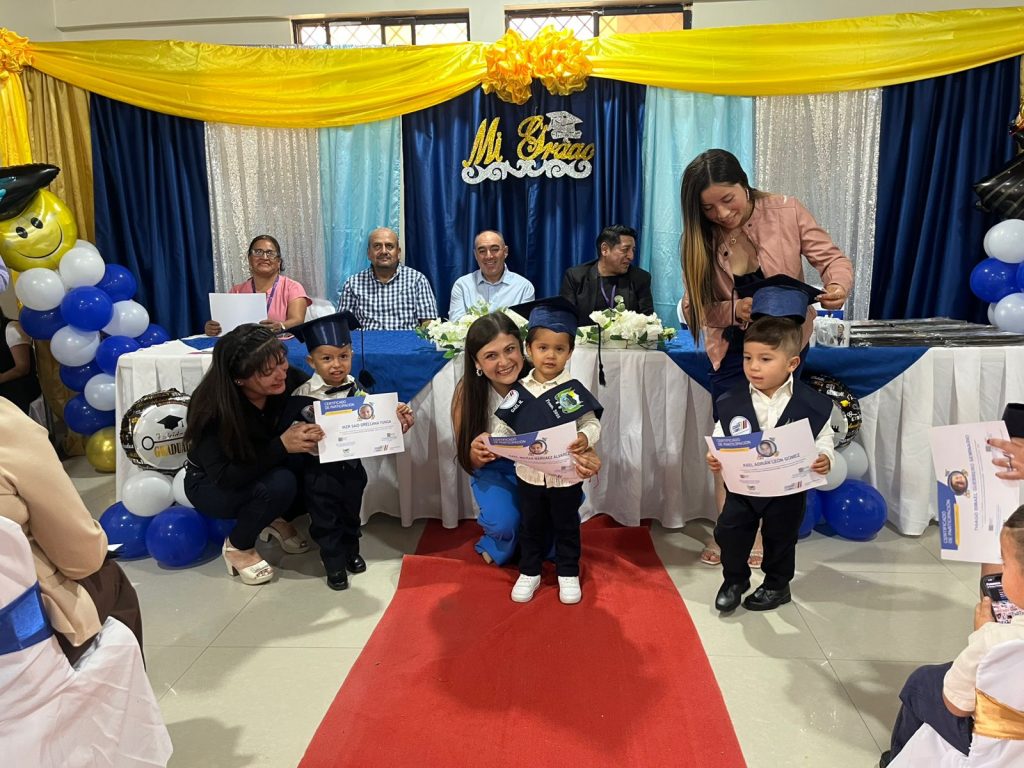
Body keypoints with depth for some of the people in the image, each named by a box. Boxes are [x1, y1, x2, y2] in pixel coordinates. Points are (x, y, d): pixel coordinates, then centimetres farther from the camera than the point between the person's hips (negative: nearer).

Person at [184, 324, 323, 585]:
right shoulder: (212, 407, -32)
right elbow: (224, 477, -33)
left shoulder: (289, 381, -24)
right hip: (210, 484, -4)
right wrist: (282, 445, -41)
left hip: (262, 471, 5)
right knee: (280, 483, -32)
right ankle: (237, 547, -5)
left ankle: (279, 520, 7)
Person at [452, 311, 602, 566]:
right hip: (494, 470, 0)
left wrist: (587, 458, -41)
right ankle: (497, 546, 12)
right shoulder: (468, 391, -21)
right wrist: (476, 454, -39)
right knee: (504, 522, -27)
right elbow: (469, 463, -13)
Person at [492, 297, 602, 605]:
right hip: (529, 473, 2)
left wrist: (585, 438, -29)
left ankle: (568, 574, 33)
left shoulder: (574, 390, -11)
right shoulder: (519, 391, -4)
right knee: (531, 525, 18)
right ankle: (529, 572, 36)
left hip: (566, 474, -2)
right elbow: (503, 427, 0)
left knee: (566, 525, 15)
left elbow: (592, 423, -8)